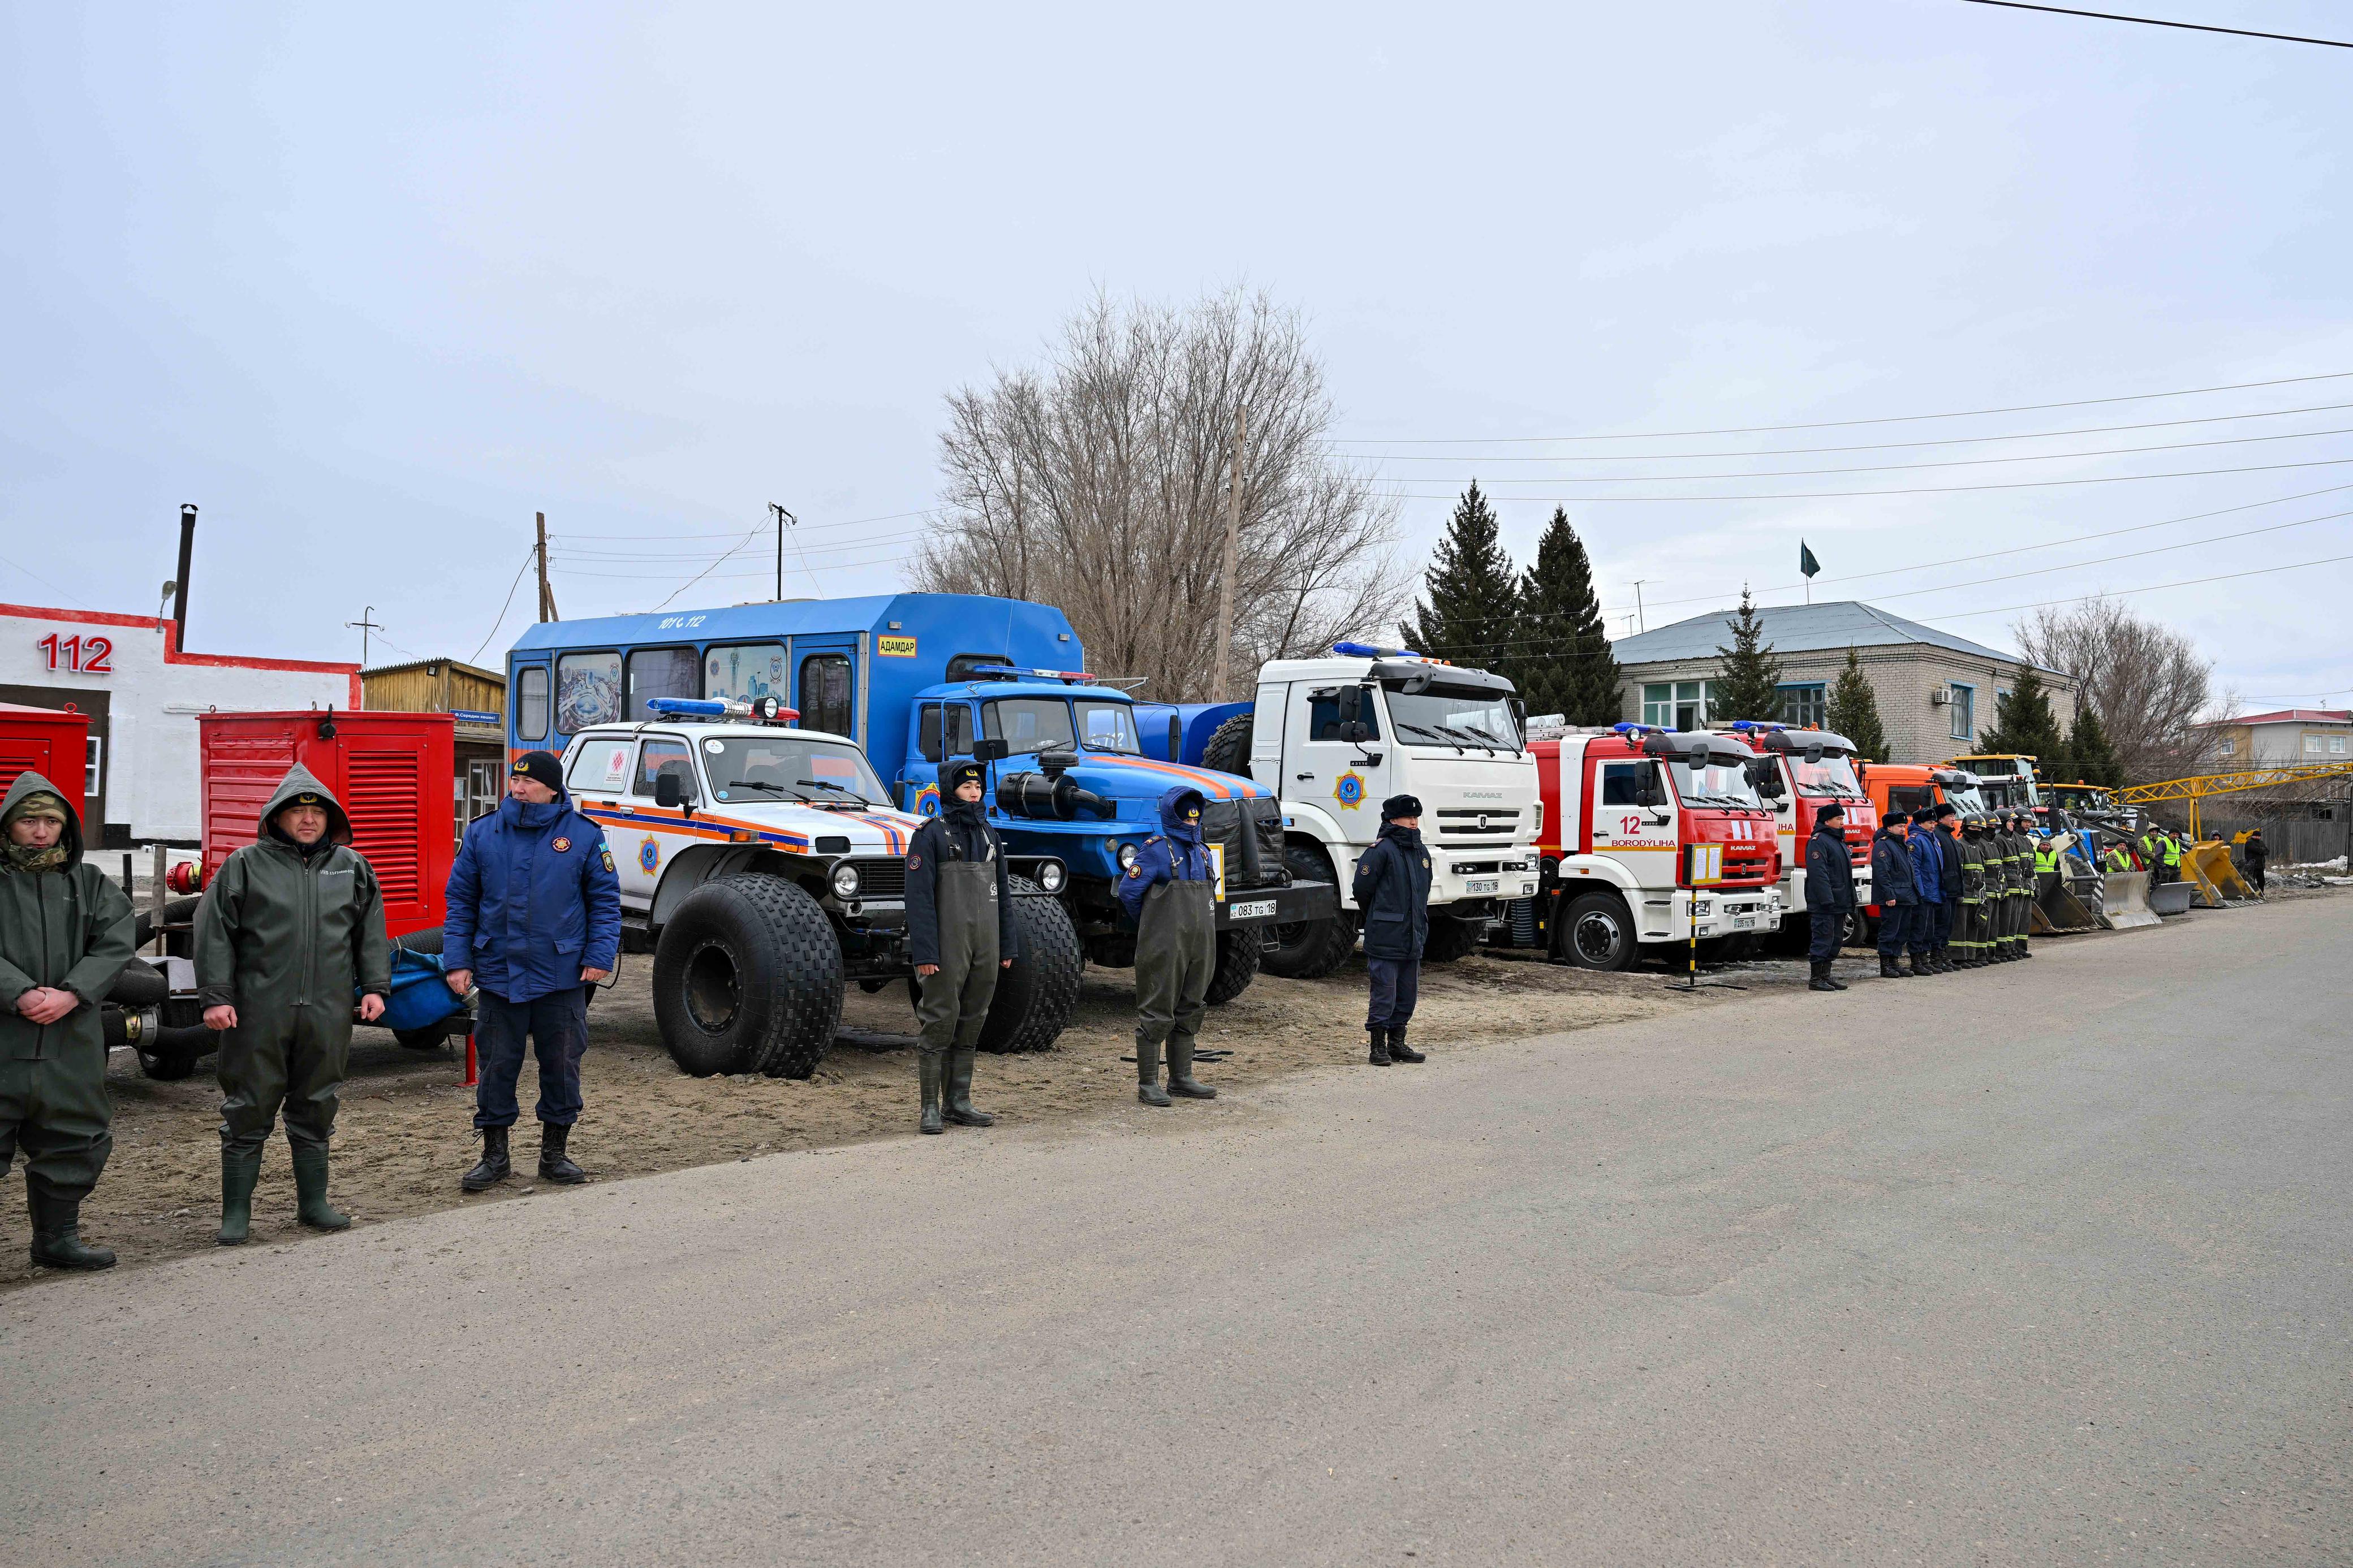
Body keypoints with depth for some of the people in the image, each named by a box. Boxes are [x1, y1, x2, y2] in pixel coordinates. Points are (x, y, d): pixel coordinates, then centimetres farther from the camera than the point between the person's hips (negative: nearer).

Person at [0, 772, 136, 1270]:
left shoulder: (88, 882, 10)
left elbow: (117, 941, -1)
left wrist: (71, 994, -14)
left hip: (70, 1042, 4)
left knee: (75, 1141, 12)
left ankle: (56, 1237, 27)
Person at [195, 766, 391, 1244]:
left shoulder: (351, 867, 10)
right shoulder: (246, 865, 0)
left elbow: (371, 931, 14)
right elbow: (215, 932, -1)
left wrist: (375, 987, 6)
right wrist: (216, 997, -7)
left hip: (327, 1016, 3)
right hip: (259, 1013, -3)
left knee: (315, 1113, 12)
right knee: (248, 1113, 4)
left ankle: (313, 1202, 24)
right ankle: (236, 1212, 14)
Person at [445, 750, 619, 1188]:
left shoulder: (584, 834, -2)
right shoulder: (483, 833, 3)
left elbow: (605, 900, 2)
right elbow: (461, 901, 6)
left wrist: (600, 955, -7)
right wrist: (458, 961, -1)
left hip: (562, 976, -1)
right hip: (498, 973, 1)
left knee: (561, 1066, 8)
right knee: (496, 1066, 8)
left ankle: (555, 1152, 23)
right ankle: (494, 1155, 22)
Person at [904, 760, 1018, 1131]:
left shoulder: (988, 834, 15)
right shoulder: (931, 834, -6)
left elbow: (1002, 893, 17)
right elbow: (919, 896, -12)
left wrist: (1008, 946, 12)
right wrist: (924, 952, -19)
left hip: (985, 947, 6)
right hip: (947, 948, -6)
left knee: (971, 1025, 10)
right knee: (940, 1023, -4)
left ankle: (959, 1103, 18)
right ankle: (930, 1107, 4)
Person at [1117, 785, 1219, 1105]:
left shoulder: (1202, 851, 14)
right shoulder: (1155, 849, -9)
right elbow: (1129, 891, -9)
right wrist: (1150, 926, 4)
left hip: (1200, 947, 8)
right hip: (1164, 948, -7)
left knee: (1189, 1012, 13)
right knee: (1157, 1014, -3)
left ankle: (1181, 1079, 22)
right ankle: (1148, 1084, 3)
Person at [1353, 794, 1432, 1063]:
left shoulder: (1421, 853, 15)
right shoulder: (1381, 850, -11)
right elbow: (1362, 889, -8)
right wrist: (1376, 921, 6)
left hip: (1412, 939, 8)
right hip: (1385, 939, -8)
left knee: (1408, 995, 12)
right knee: (1384, 995, -4)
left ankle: (1397, 1043, 23)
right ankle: (1378, 1047, 4)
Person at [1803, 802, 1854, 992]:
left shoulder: (1838, 840, 20)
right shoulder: (1818, 841, -12)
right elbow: (1818, 873, -21)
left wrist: (1850, 902, 21)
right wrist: (1827, 899, -26)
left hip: (1839, 904, 10)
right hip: (1824, 904, -10)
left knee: (1835, 941, 12)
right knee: (1823, 939, -8)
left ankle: (1826, 976, 19)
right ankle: (1815, 979, -4)